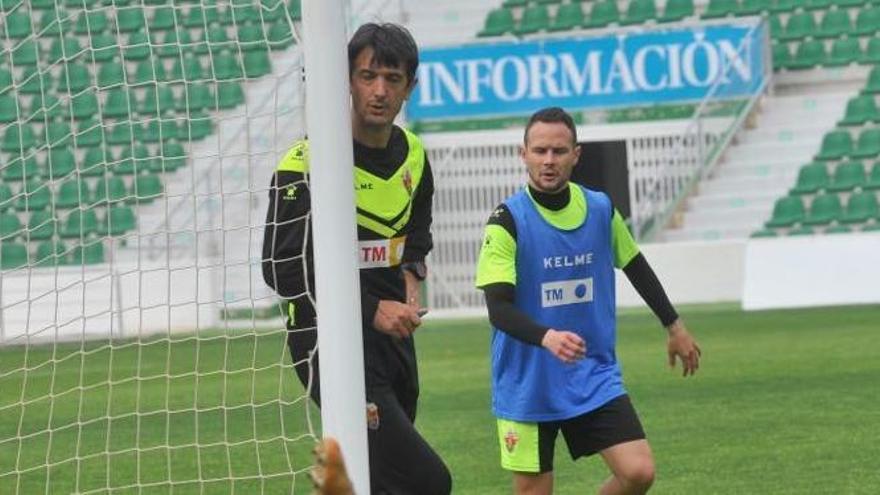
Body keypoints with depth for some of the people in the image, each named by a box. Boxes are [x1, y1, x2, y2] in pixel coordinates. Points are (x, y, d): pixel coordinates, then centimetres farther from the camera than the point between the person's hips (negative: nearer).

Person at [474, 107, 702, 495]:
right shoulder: (508, 220, -13)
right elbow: (499, 308, -20)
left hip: (595, 378, 3)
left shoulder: (600, 209, 0)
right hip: (528, 386, -3)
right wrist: (547, 338, -38)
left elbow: (637, 269, 17)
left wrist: (674, 326, 25)